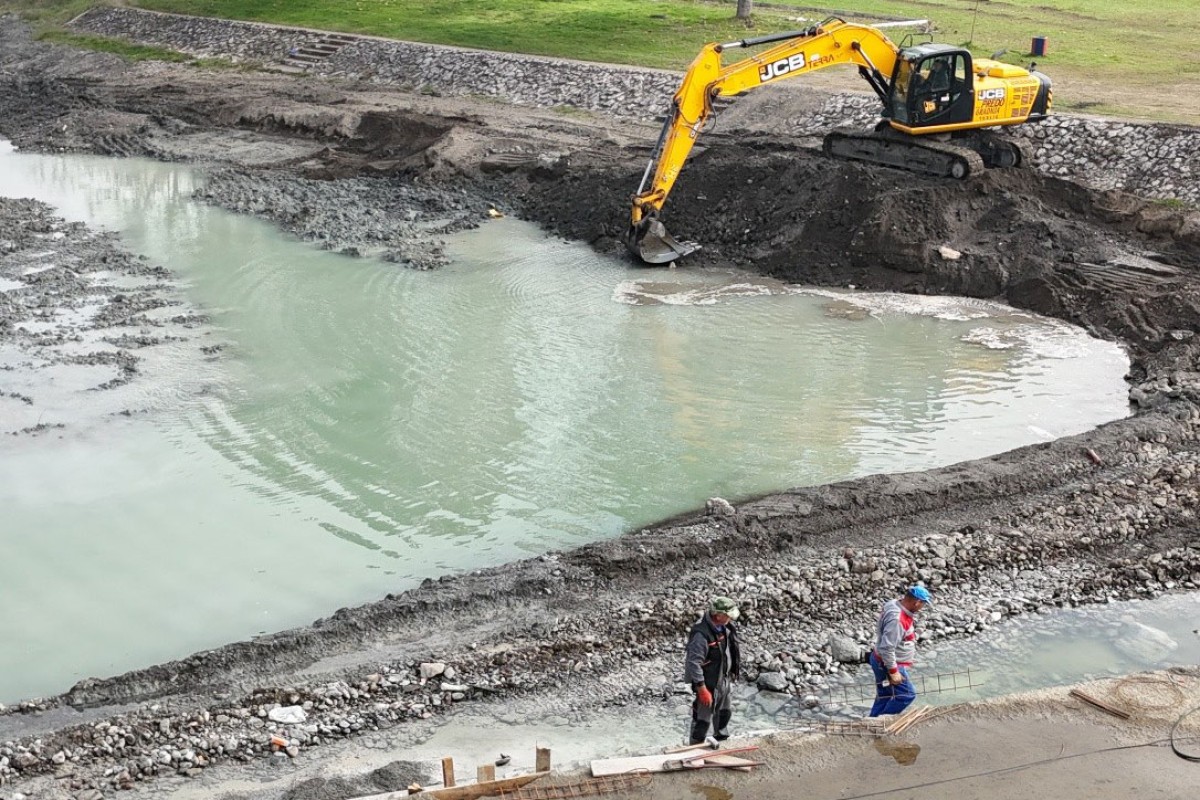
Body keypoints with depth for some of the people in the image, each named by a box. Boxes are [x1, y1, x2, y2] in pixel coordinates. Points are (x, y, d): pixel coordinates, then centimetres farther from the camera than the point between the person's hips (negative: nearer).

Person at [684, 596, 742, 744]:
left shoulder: (725, 627, -4)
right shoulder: (701, 634, -31)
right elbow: (694, 663, -30)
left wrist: (732, 673, 20)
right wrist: (702, 689, -28)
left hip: (724, 680, 9)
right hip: (709, 683, -9)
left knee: (725, 711, 28)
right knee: (703, 720, 3)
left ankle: (722, 739, 51)